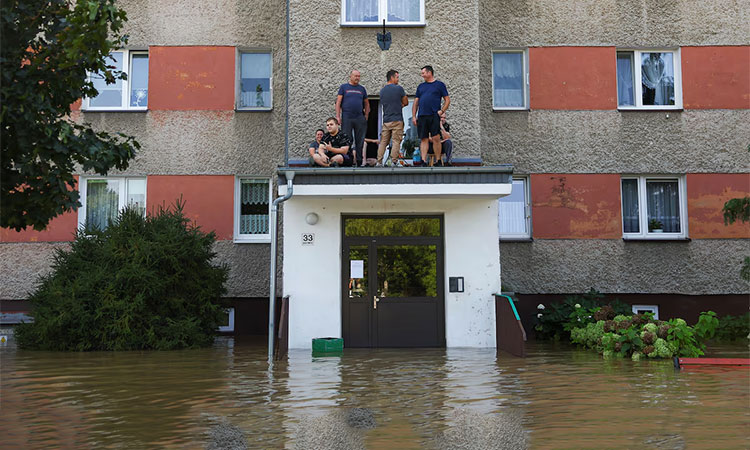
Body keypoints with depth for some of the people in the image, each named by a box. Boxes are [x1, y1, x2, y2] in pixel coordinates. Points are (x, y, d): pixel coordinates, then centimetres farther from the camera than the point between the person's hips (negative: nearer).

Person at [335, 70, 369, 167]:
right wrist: (338, 116, -7)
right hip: (346, 118, -3)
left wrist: (366, 116, 7)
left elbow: (366, 104, 18)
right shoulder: (344, 87, 7)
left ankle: (359, 161, 10)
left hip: (360, 118, 3)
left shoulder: (362, 88, 15)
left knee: (360, 141, 4)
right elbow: (338, 102, 2)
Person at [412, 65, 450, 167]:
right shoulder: (420, 86, 19)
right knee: (424, 139, 1)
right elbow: (416, 102, 18)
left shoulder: (439, 84, 8)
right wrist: (413, 116, 9)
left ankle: (438, 161, -3)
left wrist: (442, 111, -9)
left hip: (434, 116, -4)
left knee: (436, 138, -10)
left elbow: (447, 100, 5)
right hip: (421, 116, 4)